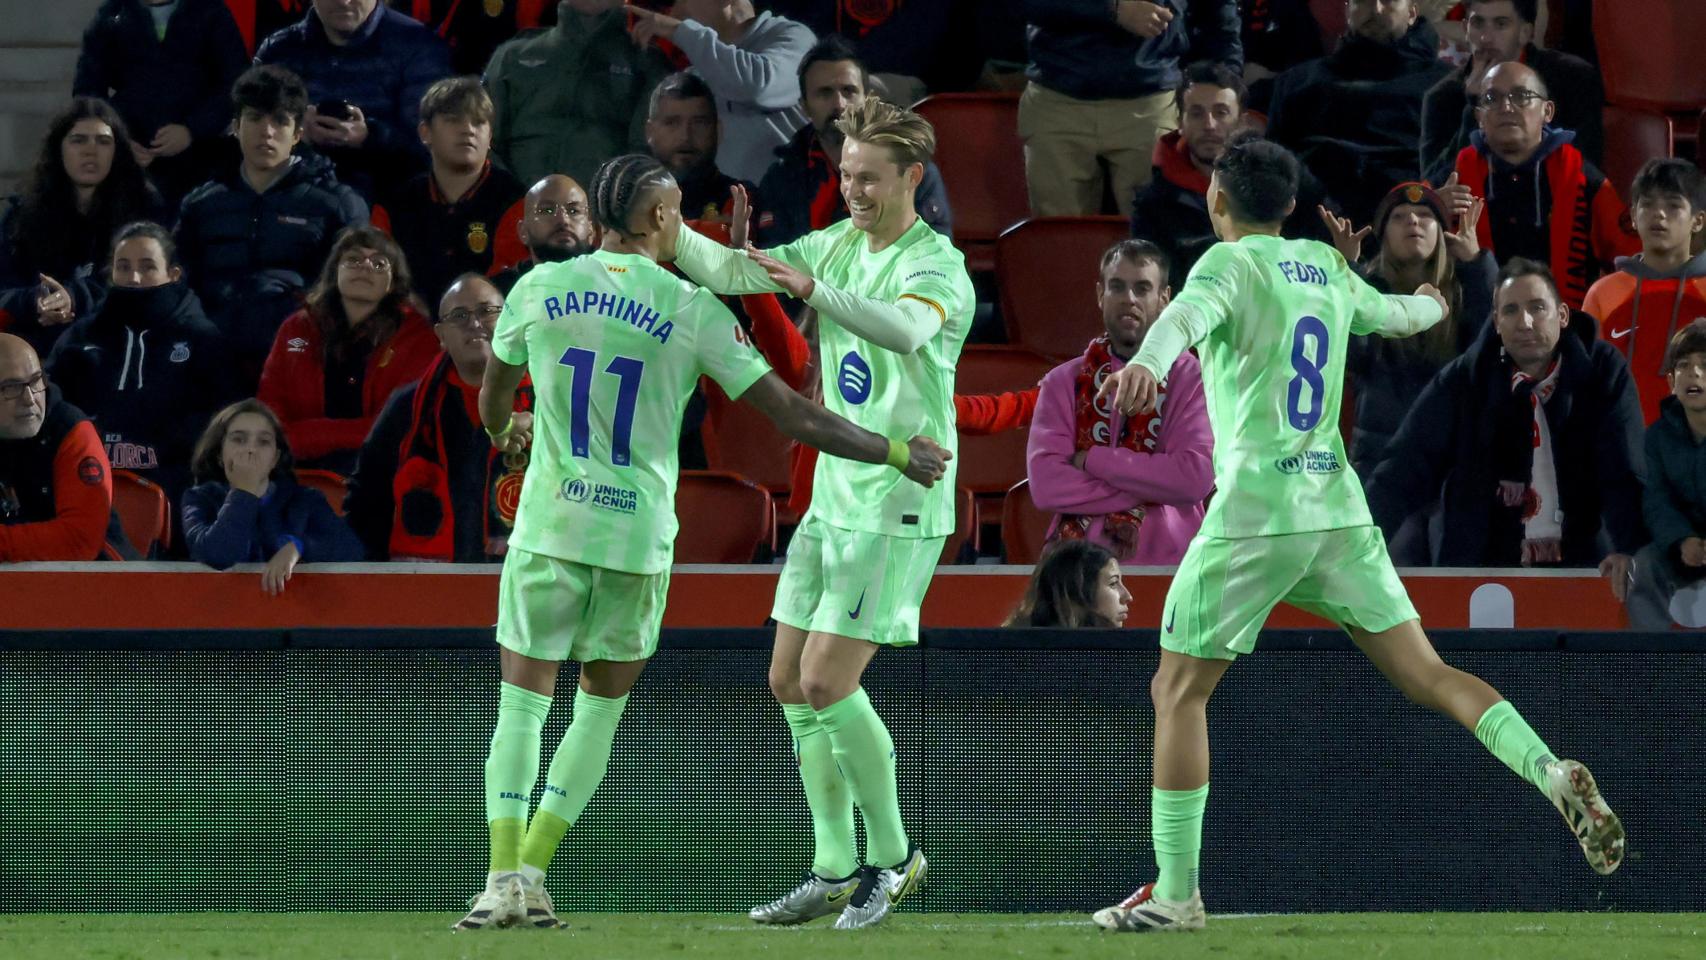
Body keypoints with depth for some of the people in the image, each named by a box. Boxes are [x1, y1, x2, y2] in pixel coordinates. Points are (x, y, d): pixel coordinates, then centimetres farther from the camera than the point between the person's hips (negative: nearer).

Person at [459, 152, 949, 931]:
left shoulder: (540, 289, 2)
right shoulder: (691, 311, -5)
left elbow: (493, 399, 20)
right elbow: (794, 416, -4)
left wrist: (504, 432, 45)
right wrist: (895, 454, 8)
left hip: (549, 528, 1)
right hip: (638, 538, -1)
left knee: (522, 704, 6)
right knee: (602, 708, 14)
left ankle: (505, 877, -6)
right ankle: (532, 874, 8)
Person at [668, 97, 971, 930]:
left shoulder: (937, 266, -15)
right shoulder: (838, 245, 10)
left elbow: (907, 327, -37)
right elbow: (729, 272, 10)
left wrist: (814, 290, -52)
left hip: (898, 507, -8)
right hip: (832, 498, 8)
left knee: (827, 680, -13)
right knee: (790, 681, 6)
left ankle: (891, 856, 4)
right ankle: (834, 871, 14)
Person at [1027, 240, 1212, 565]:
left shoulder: (1192, 380, 5)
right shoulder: (1063, 382, 10)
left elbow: (1196, 477, -9)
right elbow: (1045, 484, -2)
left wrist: (1093, 460, -5)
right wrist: (1149, 490, -7)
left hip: (1166, 562, -1)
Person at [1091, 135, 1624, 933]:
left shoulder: (1231, 264, -4)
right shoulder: (1327, 270, 15)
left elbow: (1190, 313, -28)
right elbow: (1393, 314, 36)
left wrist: (1147, 364, -49)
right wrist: (1427, 306, 60)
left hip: (1254, 514, -6)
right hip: (1338, 507, 6)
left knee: (1178, 691, 4)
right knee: (1425, 673, 5)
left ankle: (1176, 892, 3)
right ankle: (1552, 774, -17)